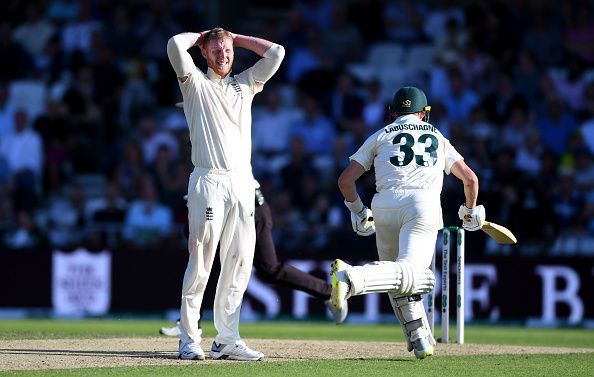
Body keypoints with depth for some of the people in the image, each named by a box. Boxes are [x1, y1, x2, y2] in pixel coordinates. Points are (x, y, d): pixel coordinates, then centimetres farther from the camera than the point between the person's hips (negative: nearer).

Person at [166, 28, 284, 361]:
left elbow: (276, 52, 17)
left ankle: (227, 340, 5)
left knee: (239, 264, 2)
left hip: (242, 183, 5)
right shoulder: (195, 82, 7)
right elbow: (175, 44, -8)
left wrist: (236, 38, 19)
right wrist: (203, 35, 11)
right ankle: (189, 340, -6)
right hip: (209, 181, -5)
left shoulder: (245, 84, 20)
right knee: (201, 262, -8)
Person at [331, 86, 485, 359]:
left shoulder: (380, 136, 23)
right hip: (423, 204, -2)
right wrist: (470, 211, 38)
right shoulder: (438, 138, 27)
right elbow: (470, 178, 21)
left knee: (399, 278, 20)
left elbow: (345, 180, 15)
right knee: (409, 273, -20)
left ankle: (420, 340, 13)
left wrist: (358, 211, 31)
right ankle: (353, 277, -45)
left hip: (384, 205, 2)